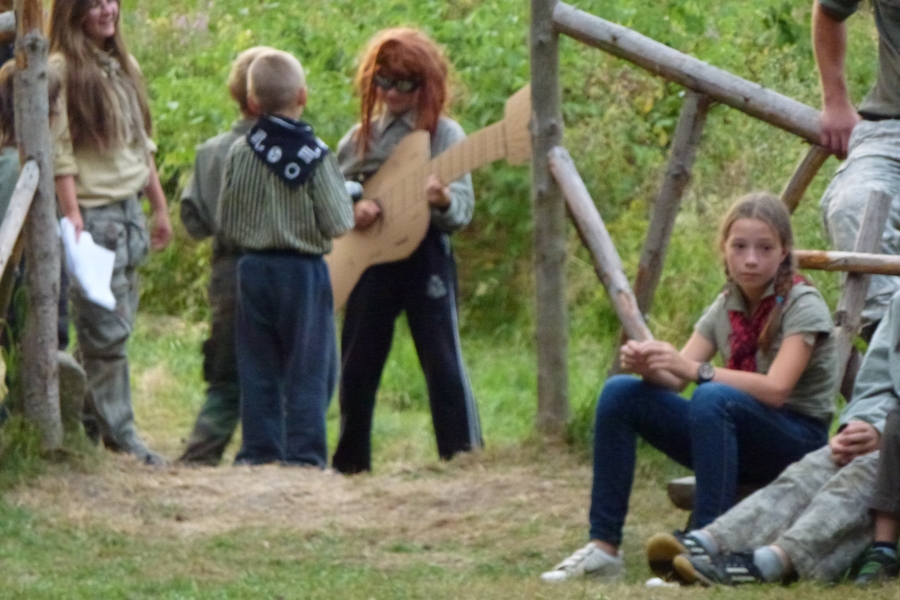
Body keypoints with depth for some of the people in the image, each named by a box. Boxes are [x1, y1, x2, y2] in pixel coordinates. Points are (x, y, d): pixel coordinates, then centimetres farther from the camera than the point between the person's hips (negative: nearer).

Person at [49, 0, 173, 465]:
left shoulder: (124, 67, 15)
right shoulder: (62, 70, -9)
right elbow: (60, 149, -15)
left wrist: (159, 207, 19)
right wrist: (71, 213, -21)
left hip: (129, 210, 8)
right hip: (94, 213, -8)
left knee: (112, 328, 8)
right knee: (107, 330, -6)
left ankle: (89, 425, 14)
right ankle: (120, 437, -2)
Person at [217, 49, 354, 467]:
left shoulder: (239, 153, -1)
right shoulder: (315, 155, -11)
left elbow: (226, 225, 5)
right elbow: (337, 222, -11)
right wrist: (345, 193, 9)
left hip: (253, 270, 3)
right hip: (303, 271, -3)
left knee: (258, 368, 10)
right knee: (308, 369, 2)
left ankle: (259, 450, 10)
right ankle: (304, 453, -2)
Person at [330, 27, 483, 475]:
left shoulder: (444, 134, -2)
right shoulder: (362, 136, 9)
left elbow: (463, 208, -9)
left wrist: (444, 201, -31)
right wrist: (352, 209, -9)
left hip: (426, 257, -4)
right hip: (371, 257, 4)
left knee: (442, 360, -8)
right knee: (357, 363, 10)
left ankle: (464, 454, -7)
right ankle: (350, 459, 21)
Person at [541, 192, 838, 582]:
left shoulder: (802, 306, -12)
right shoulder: (725, 307, 8)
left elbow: (776, 389, -24)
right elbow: (676, 379, 1)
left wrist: (696, 370, -32)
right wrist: (649, 367, -22)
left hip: (799, 443, -7)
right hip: (740, 445, 7)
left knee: (711, 398, -36)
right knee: (620, 393, -9)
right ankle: (603, 547, -13)